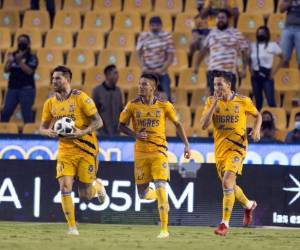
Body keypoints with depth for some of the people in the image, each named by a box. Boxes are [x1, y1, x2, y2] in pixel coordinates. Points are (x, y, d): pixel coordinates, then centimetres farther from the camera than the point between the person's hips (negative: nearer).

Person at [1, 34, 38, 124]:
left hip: (26, 89, -4)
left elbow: (29, 71, -15)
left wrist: (19, 61, -19)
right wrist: (9, 62, -14)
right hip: (12, 88, 4)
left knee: (27, 115, -6)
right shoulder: (13, 55, 10)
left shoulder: (32, 58, -2)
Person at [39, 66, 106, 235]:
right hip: (65, 150, 4)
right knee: (65, 187, -13)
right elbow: (42, 127, 13)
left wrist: (82, 132, -26)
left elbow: (98, 122, -10)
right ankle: (72, 227, -4)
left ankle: (98, 186, 36)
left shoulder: (80, 98, -10)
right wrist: (49, 132, -11)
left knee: (85, 196, 0)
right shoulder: (50, 103, 6)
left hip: (86, 149, -4)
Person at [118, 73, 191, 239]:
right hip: (141, 152, 2)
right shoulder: (133, 105, 0)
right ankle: (158, 195, 42)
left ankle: (164, 229, -12)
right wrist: (135, 134, -12)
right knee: (142, 194, 4)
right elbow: (121, 125, 7)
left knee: (160, 187, -17)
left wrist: (186, 144, 3)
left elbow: (177, 124, 9)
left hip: (159, 150, -2)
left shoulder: (164, 105, -2)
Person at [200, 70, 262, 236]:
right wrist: (214, 105, -16)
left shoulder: (243, 101, -3)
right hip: (220, 148, 4)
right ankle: (249, 205, 46)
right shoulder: (211, 101, 1)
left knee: (227, 182, -21)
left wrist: (256, 130, -5)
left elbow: (257, 115, 15)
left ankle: (225, 223, -19)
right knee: (229, 185, 15)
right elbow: (203, 125, -8)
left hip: (237, 146, -4)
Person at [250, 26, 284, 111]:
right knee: (258, 101, 11)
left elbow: (282, 59, 1)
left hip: (267, 76, -4)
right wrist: (251, 70, 5)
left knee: (271, 102, -11)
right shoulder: (252, 46, 9)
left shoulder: (272, 45, -2)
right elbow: (249, 60, 21)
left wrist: (274, 71, -5)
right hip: (255, 76, 4)